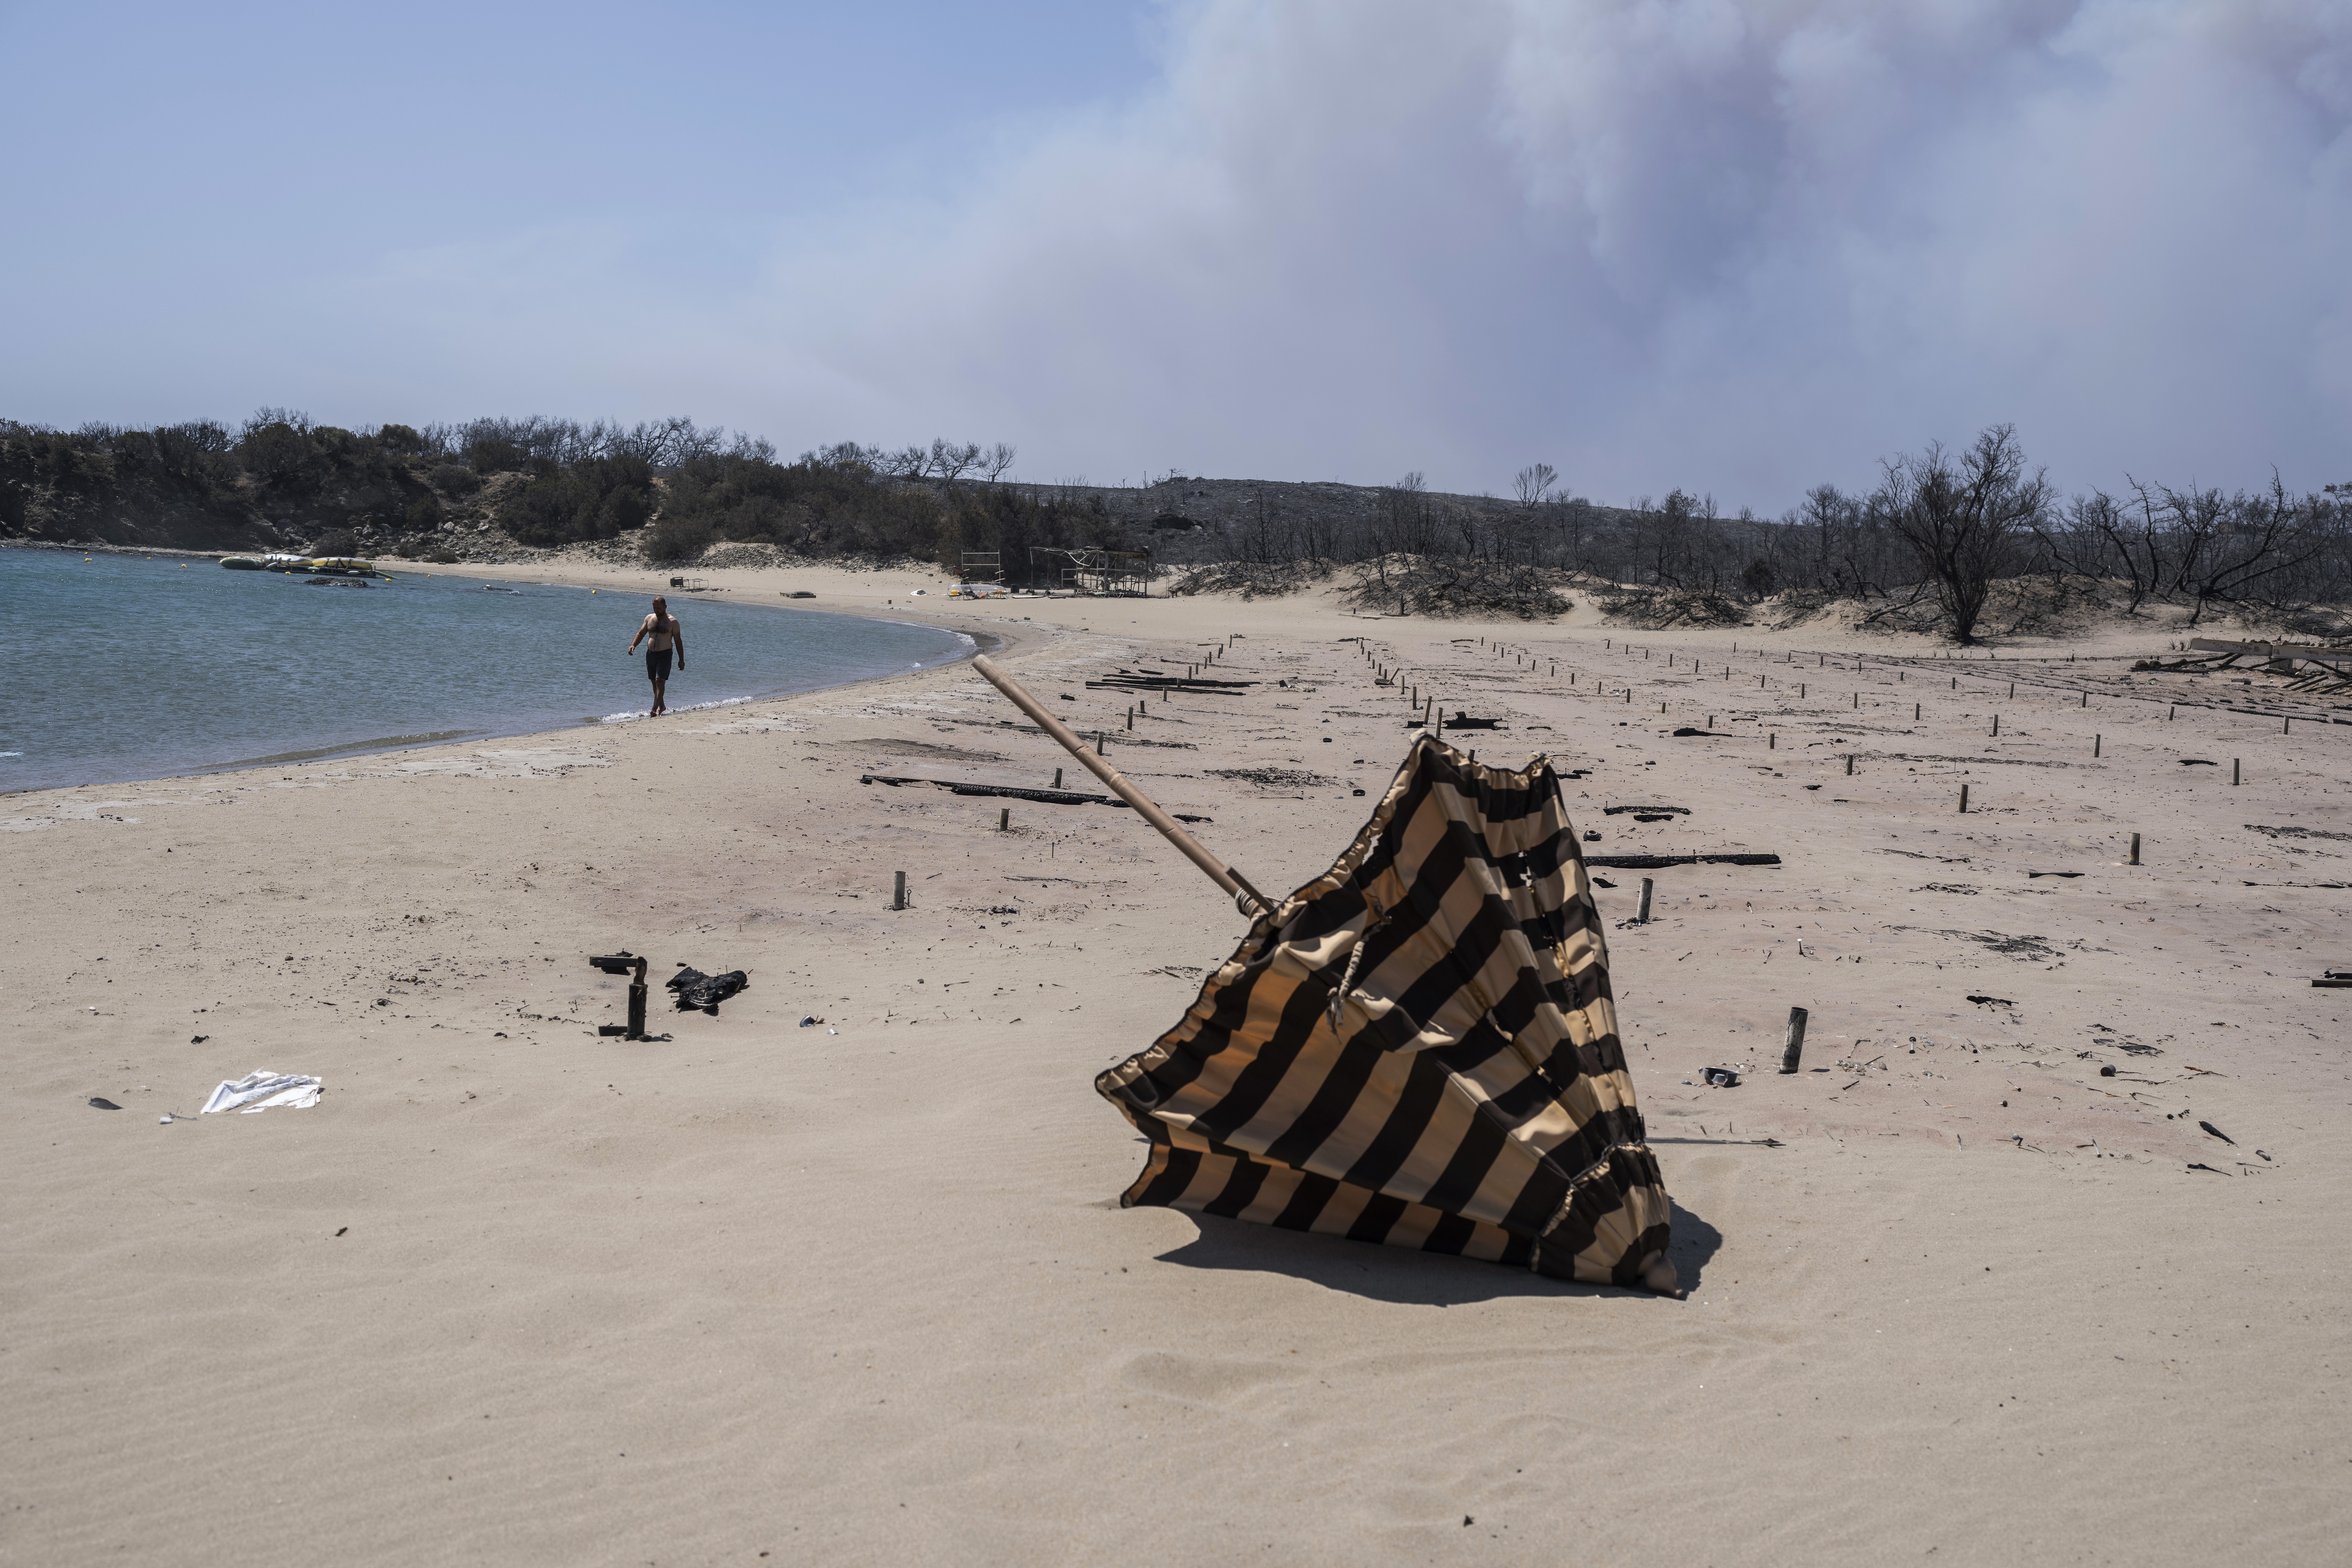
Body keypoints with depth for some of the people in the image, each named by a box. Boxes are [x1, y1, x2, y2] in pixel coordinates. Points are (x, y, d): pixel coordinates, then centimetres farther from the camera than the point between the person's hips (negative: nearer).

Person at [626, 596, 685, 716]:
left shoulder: (673, 621, -3)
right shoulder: (649, 618, 9)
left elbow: (678, 641, 0)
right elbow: (640, 634, 12)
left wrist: (681, 660, -1)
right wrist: (633, 645, -8)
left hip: (665, 655, -5)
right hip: (650, 654, 5)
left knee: (660, 681, -15)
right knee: (655, 682, 12)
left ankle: (654, 710, -19)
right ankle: (662, 706, 28)